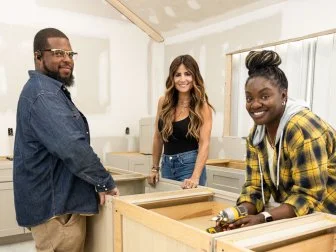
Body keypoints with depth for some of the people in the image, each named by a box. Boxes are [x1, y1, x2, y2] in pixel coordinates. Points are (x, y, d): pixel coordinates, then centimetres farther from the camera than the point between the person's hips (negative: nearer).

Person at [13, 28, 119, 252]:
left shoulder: (52, 91, 15)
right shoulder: (42, 93, -19)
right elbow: (72, 148, -30)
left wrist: (97, 182, 14)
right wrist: (105, 182, -17)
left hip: (57, 199, 11)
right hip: (55, 205, -10)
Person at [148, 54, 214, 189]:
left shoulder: (202, 107, -8)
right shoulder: (164, 102, 2)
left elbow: (204, 143, -14)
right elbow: (158, 137, 10)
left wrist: (195, 177, -24)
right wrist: (155, 168, 11)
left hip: (190, 164, -4)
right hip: (166, 164, 4)